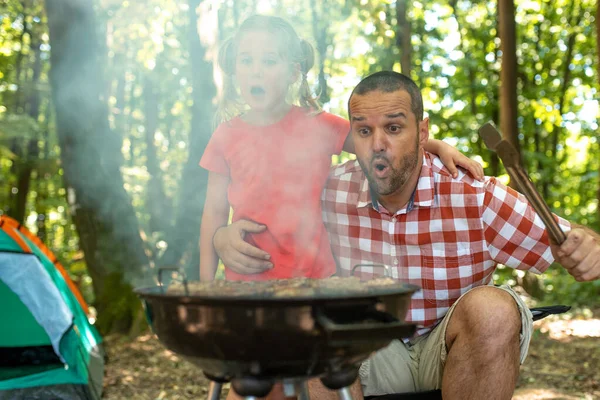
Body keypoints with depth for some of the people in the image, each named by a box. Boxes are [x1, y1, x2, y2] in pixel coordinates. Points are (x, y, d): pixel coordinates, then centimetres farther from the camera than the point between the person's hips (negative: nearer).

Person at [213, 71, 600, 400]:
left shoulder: (474, 197, -18)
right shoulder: (330, 192, -10)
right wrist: (228, 238, -20)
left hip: (456, 346, -1)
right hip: (370, 349, 1)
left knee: (491, 309, -32)